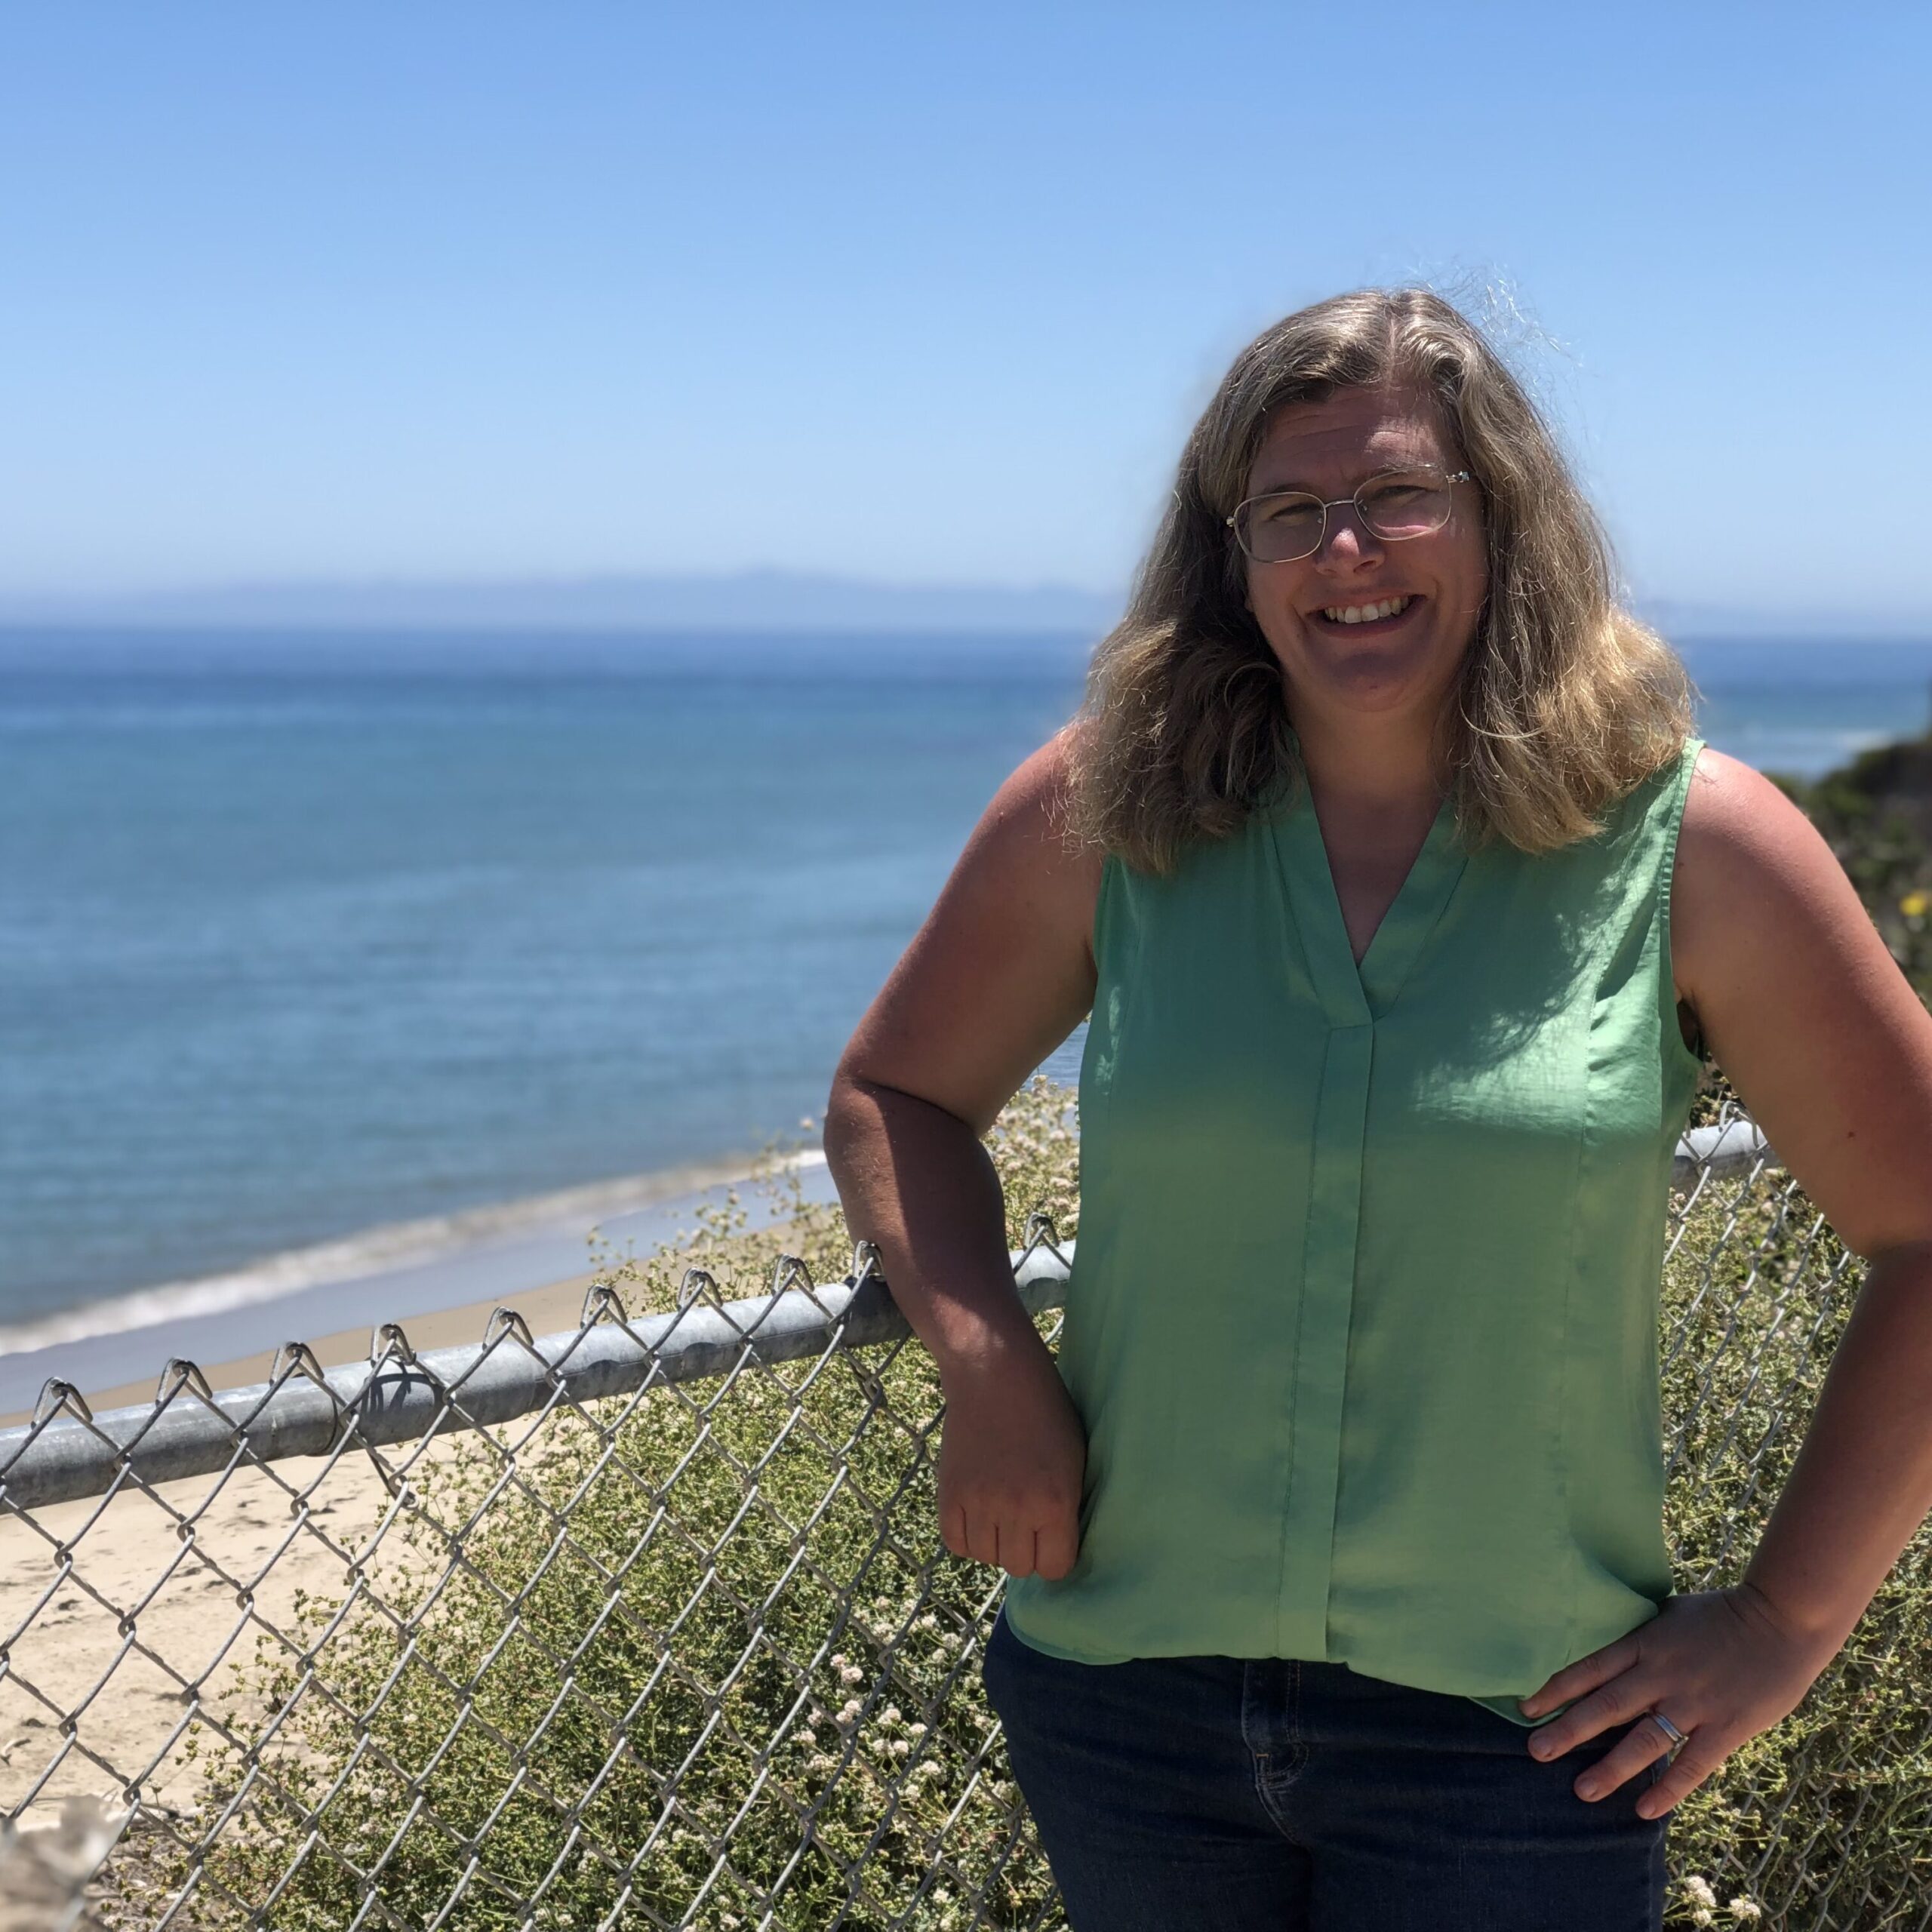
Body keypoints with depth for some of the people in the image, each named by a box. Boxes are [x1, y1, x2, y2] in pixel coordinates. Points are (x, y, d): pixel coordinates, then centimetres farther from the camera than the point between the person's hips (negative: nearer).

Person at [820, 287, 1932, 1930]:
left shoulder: (1691, 846, -7)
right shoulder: (1103, 812, -2)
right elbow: (892, 1096, 10)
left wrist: (1785, 1624, -5)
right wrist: (986, 1368, -7)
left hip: (1512, 1735, -2)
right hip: (1123, 1691, 2)